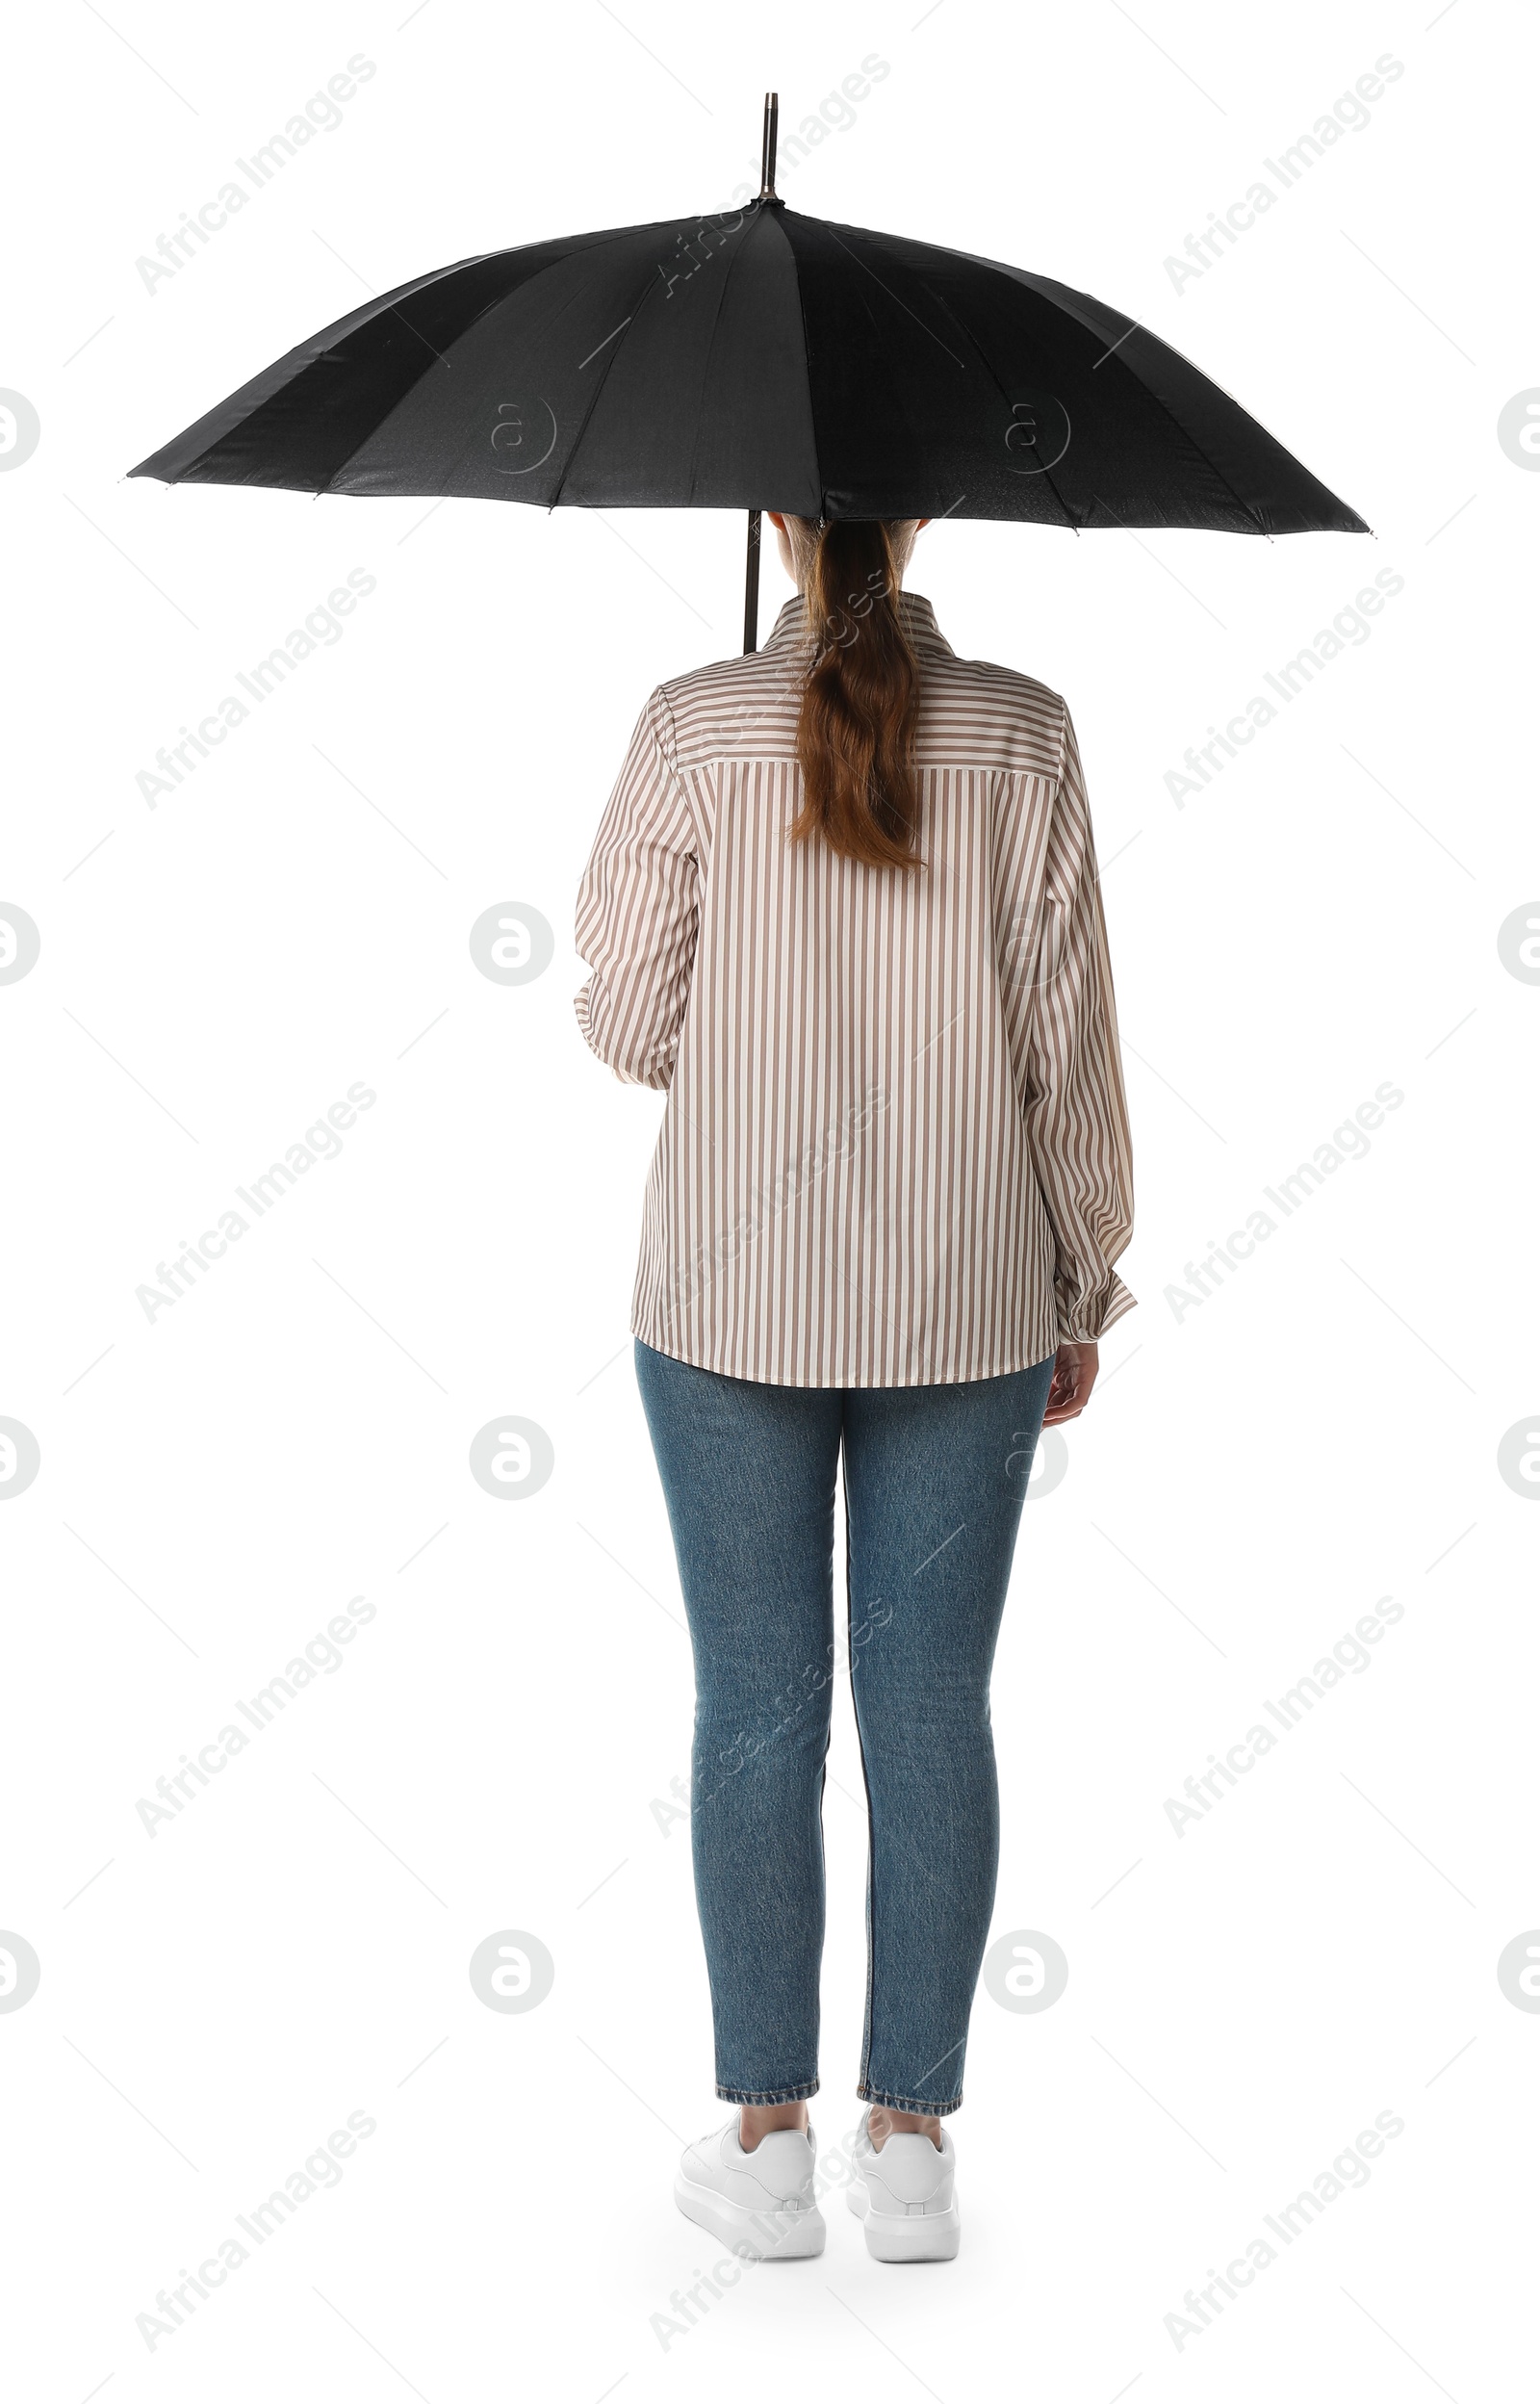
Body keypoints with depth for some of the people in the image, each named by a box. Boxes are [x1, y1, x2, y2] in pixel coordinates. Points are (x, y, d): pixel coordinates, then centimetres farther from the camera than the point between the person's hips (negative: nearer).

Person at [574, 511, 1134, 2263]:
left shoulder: (692, 730, -6)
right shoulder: (1024, 734, -3)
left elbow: (631, 1021, -3)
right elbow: (1070, 1039, -2)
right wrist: (1084, 1292, 8)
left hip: (733, 1300, -1)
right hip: (968, 1304, 1)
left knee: (756, 1707, 8)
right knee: (934, 1707, 8)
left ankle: (767, 2139, 18)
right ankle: (913, 2143, 18)